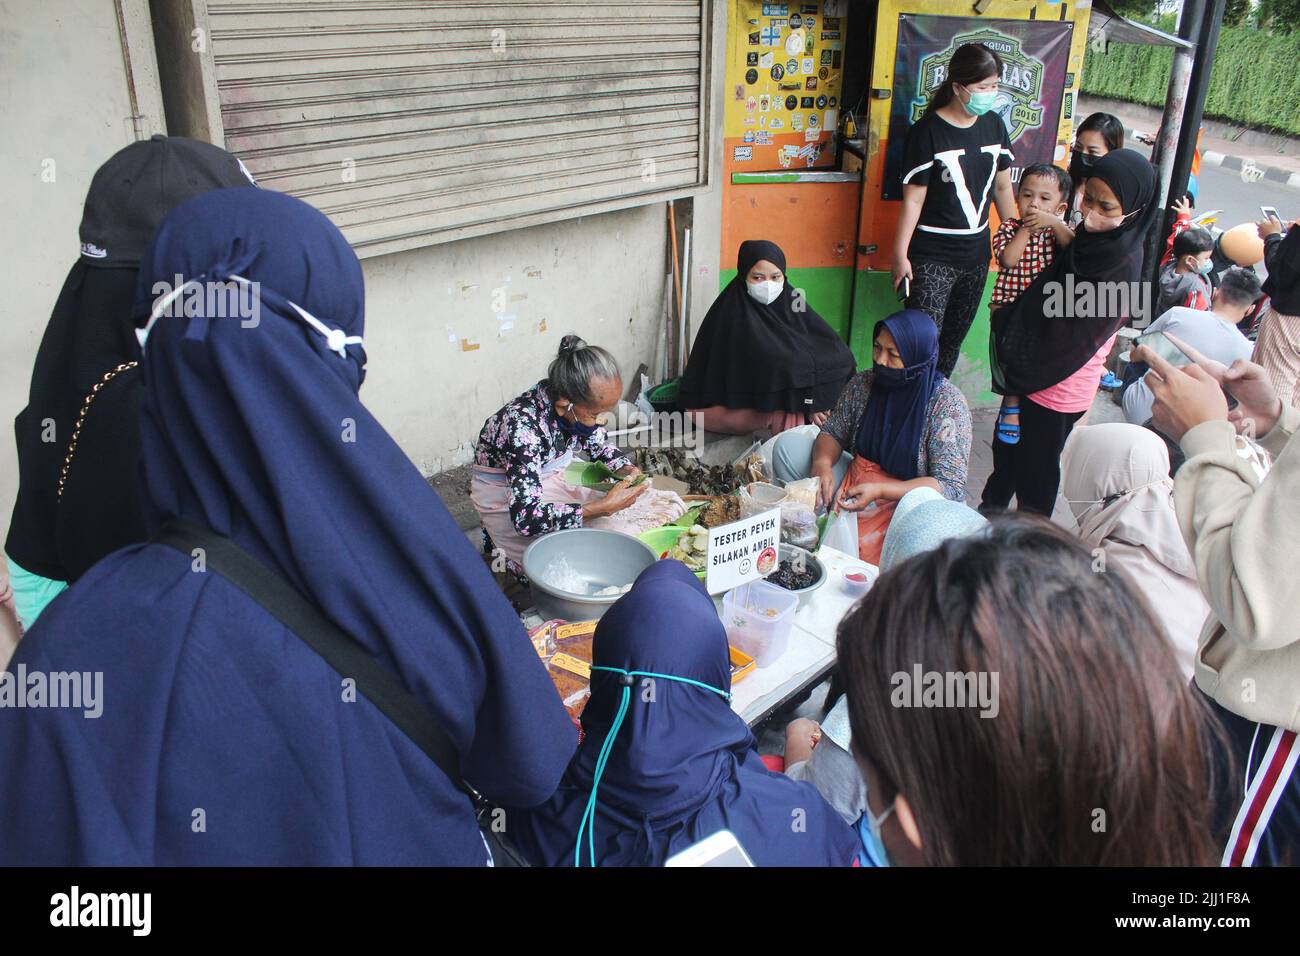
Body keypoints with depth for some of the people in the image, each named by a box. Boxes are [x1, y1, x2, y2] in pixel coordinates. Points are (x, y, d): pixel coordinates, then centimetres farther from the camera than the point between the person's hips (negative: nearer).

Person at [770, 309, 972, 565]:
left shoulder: (947, 404, -17)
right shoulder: (863, 384, -3)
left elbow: (951, 487, -20)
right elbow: (832, 433, 8)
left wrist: (880, 491, -31)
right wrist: (822, 463, -17)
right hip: (855, 484, 4)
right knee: (788, 444, -10)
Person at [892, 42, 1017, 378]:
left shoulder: (994, 125, 6)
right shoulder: (927, 131, -12)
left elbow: (1003, 188, 15)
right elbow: (913, 200, -13)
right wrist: (900, 255, -14)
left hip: (976, 252, 6)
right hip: (932, 256, -6)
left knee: (954, 338, 14)